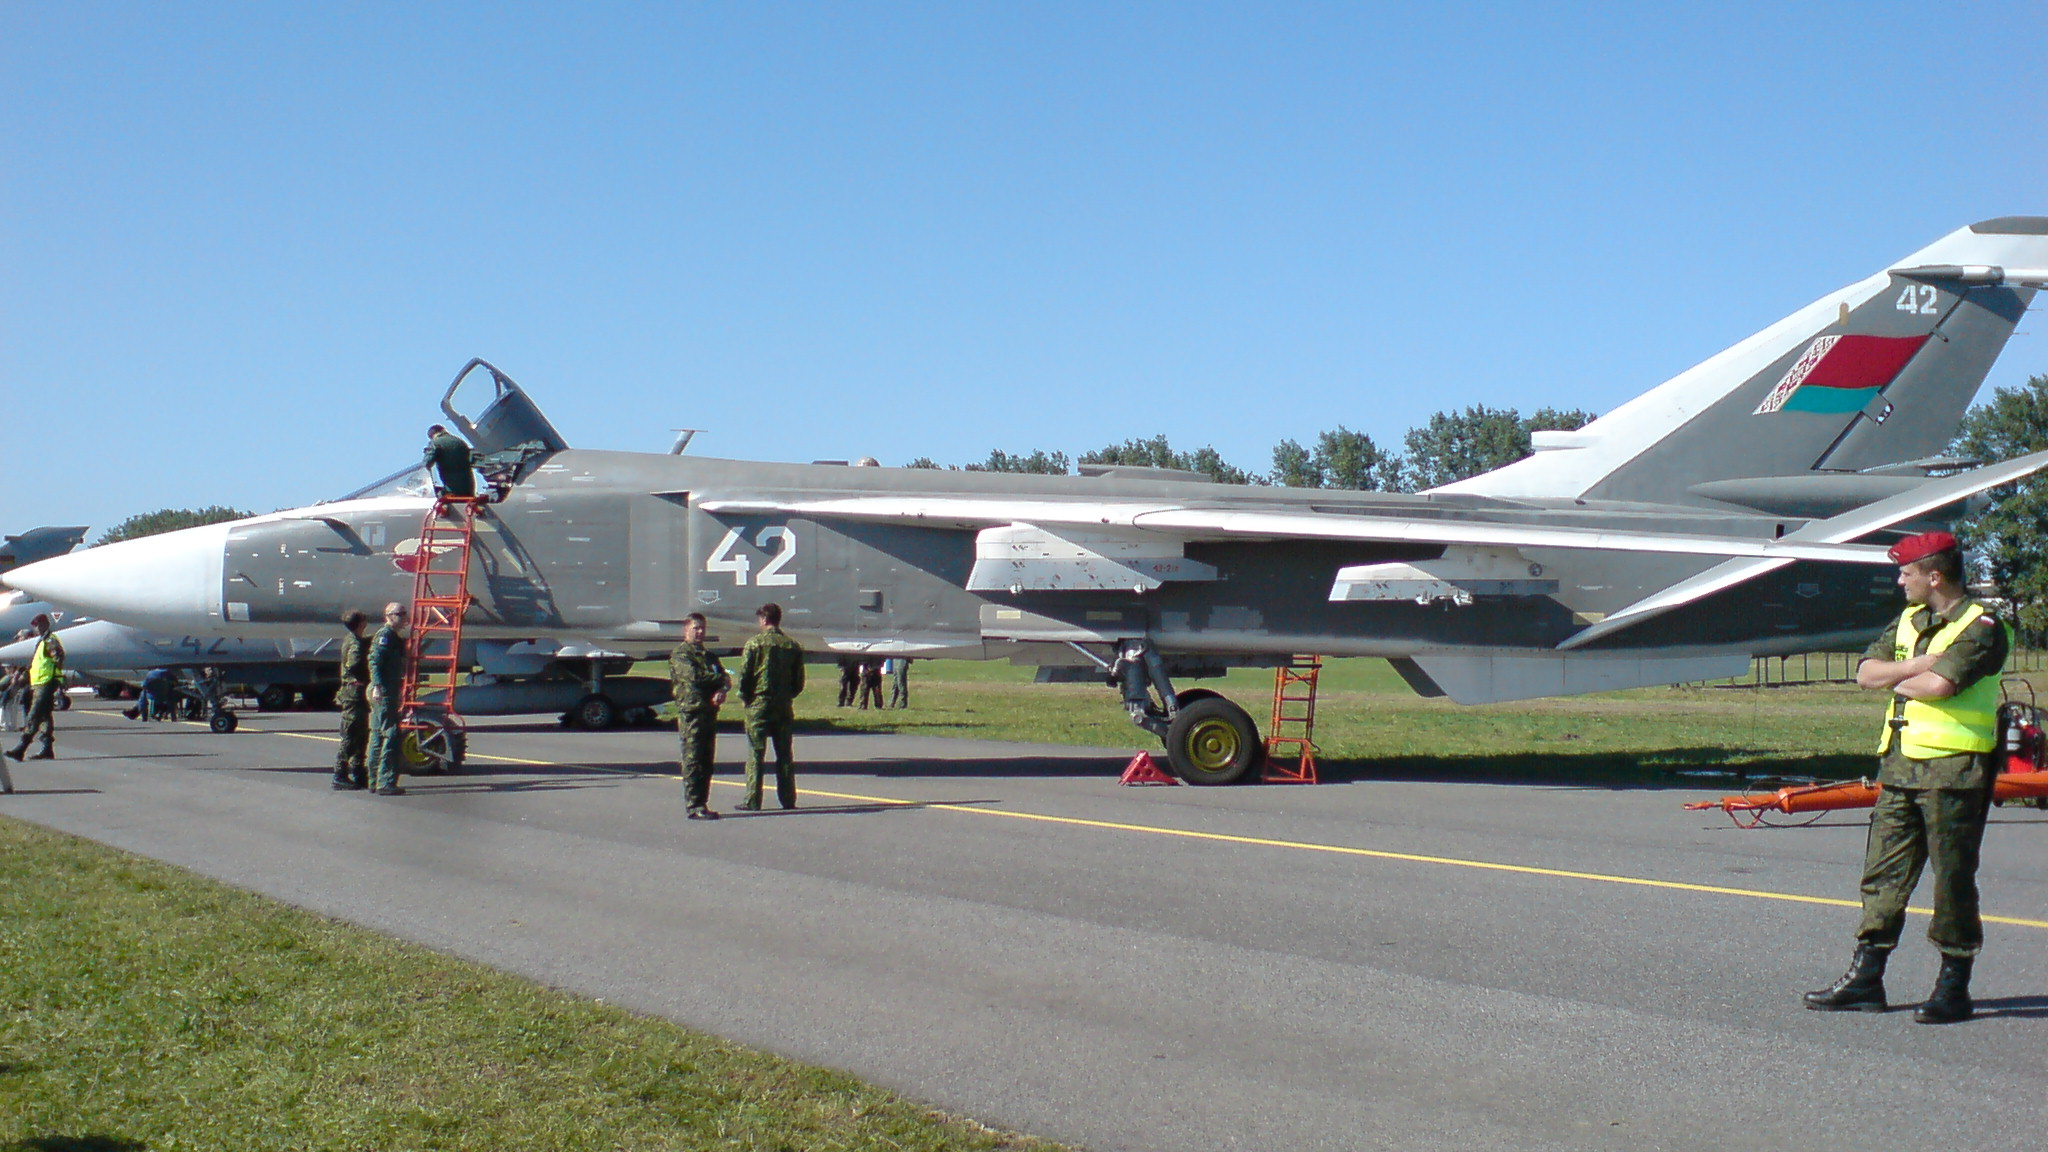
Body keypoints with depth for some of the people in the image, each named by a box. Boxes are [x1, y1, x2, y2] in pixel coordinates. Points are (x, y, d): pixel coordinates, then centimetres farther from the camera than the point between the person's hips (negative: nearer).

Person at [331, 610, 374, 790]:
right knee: (350, 737, -8)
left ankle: (359, 775, 21)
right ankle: (340, 777, -8)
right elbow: (354, 665, -28)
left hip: (355, 693, 10)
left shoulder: (355, 640, 14)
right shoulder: (354, 643, -14)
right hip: (355, 693, -10)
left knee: (362, 735, 15)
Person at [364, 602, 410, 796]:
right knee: (391, 735, -12)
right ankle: (386, 782, -14)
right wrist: (377, 686, -29)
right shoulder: (385, 635, -10)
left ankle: (375, 781, 18)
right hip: (383, 692, -10)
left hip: (389, 692, 10)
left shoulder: (395, 637, 20)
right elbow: (374, 661, -21)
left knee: (377, 736, 12)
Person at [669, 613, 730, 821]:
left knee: (706, 762, 8)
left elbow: (724, 677, 12)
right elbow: (693, 676, -17)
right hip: (691, 712, -8)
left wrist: (721, 691, -11)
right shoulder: (680, 655, -1)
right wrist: (720, 679, -4)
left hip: (710, 712, 8)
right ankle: (693, 806, -11)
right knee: (693, 761, -9)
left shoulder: (708, 655, 23)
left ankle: (702, 804, 12)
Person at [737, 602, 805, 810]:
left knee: (755, 754, 1)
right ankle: (788, 799, 11)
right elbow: (799, 682, 6)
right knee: (784, 754, 10)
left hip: (758, 705, -4)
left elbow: (744, 675, -9)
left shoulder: (755, 643, -8)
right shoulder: (792, 646, 5)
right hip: (784, 707, 4)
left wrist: (745, 697, 5)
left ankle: (753, 800, 0)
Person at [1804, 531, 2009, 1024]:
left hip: (1954, 770, -7)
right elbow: (1866, 673, 4)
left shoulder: (1982, 627, -8)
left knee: (1953, 880, 0)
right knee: (1883, 873, 8)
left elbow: (1940, 684, -23)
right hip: (1900, 765, 8)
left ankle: (1954, 987, 9)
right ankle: (1865, 979, 14)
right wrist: (1923, 664, -9)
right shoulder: (1908, 621, 16)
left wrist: (1897, 682, -4)